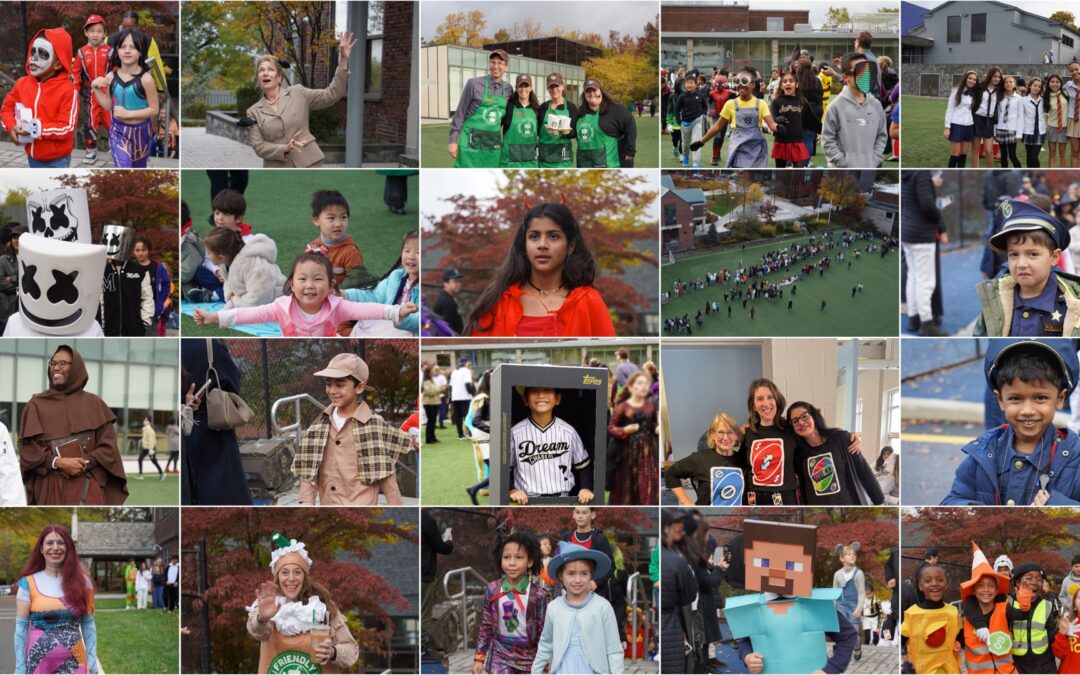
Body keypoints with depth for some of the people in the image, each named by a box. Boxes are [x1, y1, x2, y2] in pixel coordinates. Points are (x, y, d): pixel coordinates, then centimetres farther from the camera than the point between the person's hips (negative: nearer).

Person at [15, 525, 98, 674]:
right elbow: (21, 627, 1)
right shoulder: (29, 583, 0)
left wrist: (92, 663, 1)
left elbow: (89, 625, 7)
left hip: (74, 663, 1)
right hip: (38, 661, -1)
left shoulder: (82, 581, 5)